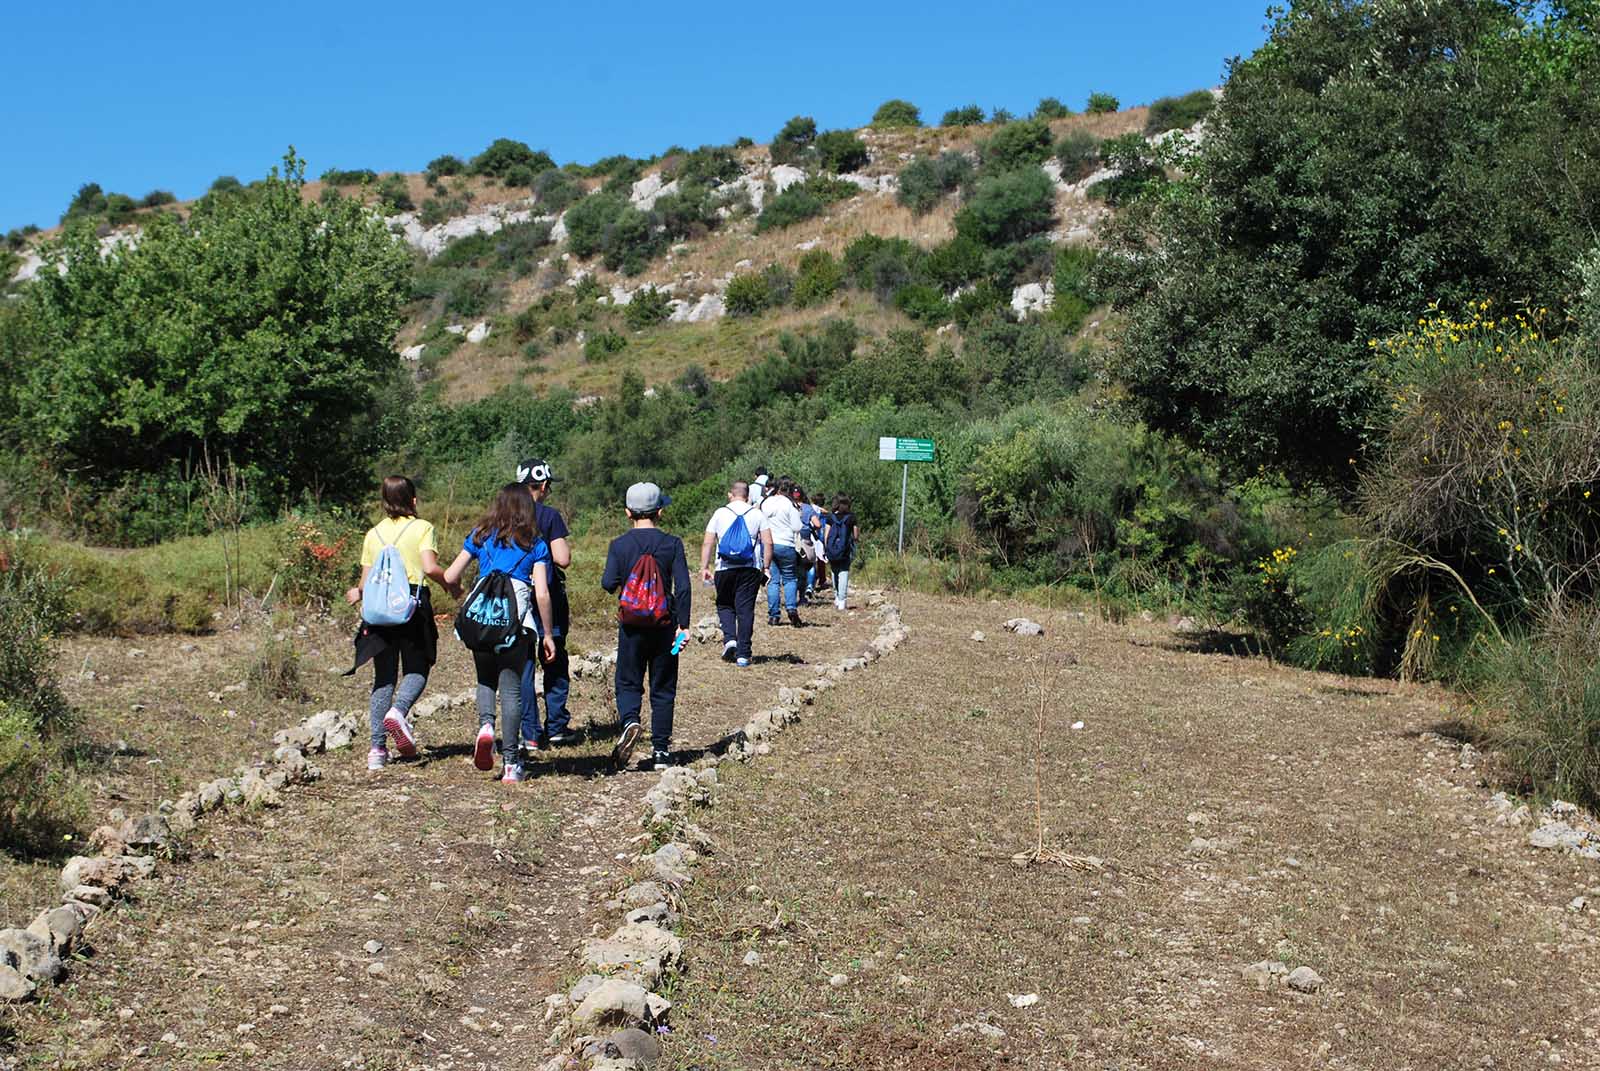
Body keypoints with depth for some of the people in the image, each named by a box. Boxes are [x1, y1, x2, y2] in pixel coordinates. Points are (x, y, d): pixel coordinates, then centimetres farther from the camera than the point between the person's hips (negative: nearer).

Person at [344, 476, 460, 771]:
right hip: (414, 603, -3)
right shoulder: (422, 528, 1)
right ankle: (399, 711, -22)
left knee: (384, 678, 7)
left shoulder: (373, 534, 11)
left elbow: (365, 581, 11)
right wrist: (451, 585, 5)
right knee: (417, 670, 9)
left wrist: (358, 593, 32)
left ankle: (378, 749, 1)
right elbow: (430, 568, -12)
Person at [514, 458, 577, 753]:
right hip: (548, 598, -4)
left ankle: (530, 735, 3)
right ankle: (556, 727, 14)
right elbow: (563, 559, -16)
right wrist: (561, 545, 4)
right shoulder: (549, 516, -10)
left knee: (522, 666, 5)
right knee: (556, 665, 11)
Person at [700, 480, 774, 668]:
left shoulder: (720, 513, 5)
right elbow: (768, 542, 0)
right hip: (750, 568, 0)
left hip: (725, 568, 0)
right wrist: (766, 567, 8)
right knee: (746, 609, 4)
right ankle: (743, 654, 1)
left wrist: (704, 567, 6)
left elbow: (707, 543, 2)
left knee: (724, 605, 17)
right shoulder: (757, 514, 6)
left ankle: (729, 638, -5)